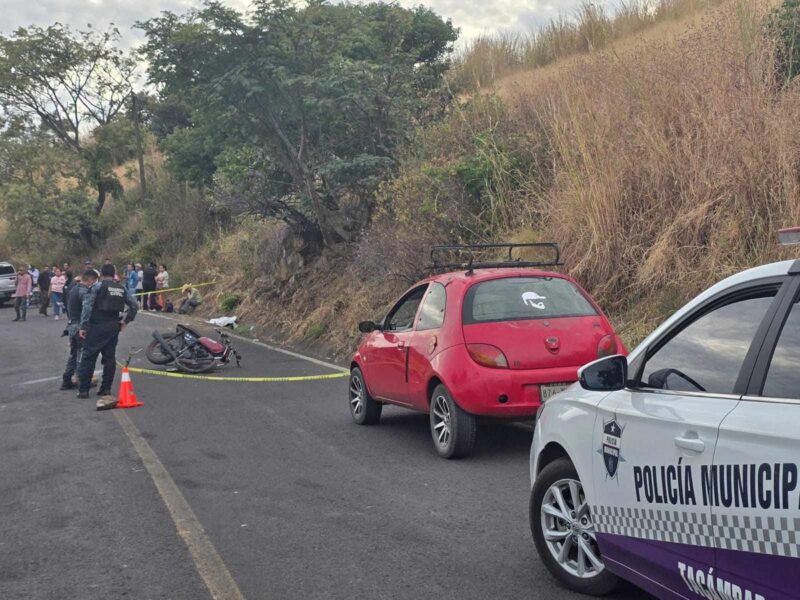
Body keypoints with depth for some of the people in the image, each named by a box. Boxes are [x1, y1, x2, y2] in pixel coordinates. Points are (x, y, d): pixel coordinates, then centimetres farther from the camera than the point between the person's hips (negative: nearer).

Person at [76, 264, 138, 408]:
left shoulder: (97, 286, -4)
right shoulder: (122, 289, 12)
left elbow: (87, 306, -12)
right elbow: (134, 306, 12)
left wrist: (82, 326, -10)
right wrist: (125, 321, 16)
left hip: (97, 326, -5)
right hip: (114, 326, 5)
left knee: (88, 357, 1)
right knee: (109, 357, 10)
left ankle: (83, 389, 2)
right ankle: (106, 389, 11)